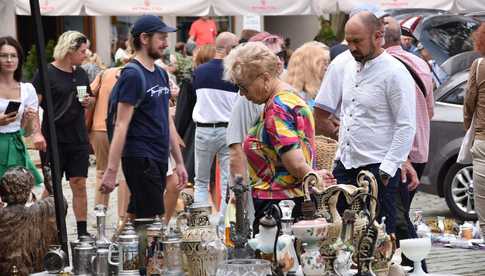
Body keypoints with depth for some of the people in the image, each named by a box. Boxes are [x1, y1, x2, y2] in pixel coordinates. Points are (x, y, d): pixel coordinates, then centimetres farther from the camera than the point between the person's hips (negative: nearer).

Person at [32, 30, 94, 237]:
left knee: (79, 185, 6)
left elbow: (91, 98, 25)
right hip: (54, 140, -5)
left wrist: (88, 101, 2)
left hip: (78, 138, 5)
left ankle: (82, 231, 12)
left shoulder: (81, 73, 11)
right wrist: (38, 134, -20)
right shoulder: (47, 73, -8)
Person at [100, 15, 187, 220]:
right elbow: (121, 125, -15)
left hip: (159, 159, 8)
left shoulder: (161, 74, 15)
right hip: (140, 159, -8)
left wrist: (179, 162, 20)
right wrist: (111, 171, -18)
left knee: (135, 217, 11)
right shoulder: (132, 75, -11)